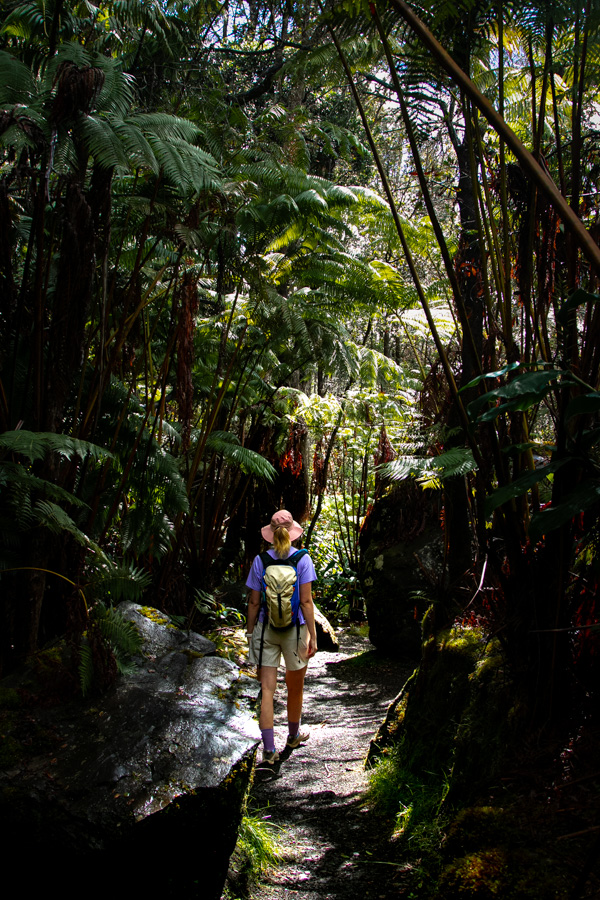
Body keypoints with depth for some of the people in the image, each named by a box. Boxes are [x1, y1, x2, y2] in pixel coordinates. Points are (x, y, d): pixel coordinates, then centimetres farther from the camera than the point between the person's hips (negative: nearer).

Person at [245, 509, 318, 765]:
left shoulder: (261, 560, -3)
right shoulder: (302, 559, -8)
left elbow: (254, 602, -1)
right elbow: (306, 601, -9)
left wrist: (250, 631, 10)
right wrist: (313, 635, -4)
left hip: (266, 629, 1)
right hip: (294, 629, 0)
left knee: (267, 689, 2)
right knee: (295, 687, 19)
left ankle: (269, 749, -2)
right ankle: (293, 736, 38)